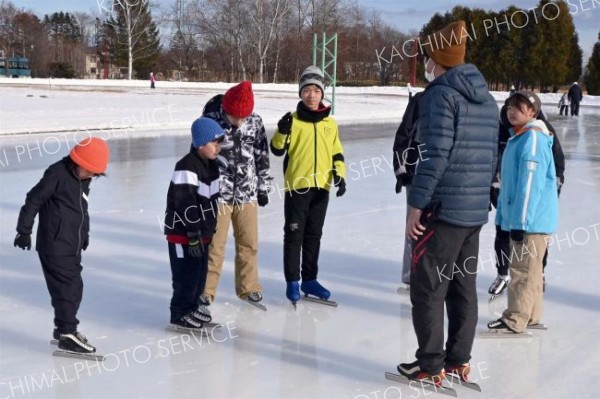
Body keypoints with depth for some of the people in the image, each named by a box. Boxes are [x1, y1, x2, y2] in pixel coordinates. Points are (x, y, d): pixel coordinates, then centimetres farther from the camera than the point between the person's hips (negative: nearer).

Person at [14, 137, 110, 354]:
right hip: (54, 245, -8)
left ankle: (63, 326, 27)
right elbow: (33, 200, -13)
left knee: (75, 287, 13)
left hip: (73, 245, 8)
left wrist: (84, 234, 26)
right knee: (67, 286, -7)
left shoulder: (83, 179, 10)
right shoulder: (57, 174, -15)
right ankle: (68, 334, -1)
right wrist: (24, 230, -11)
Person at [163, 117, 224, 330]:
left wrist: (209, 228, 19)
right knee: (187, 272, -3)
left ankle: (192, 306, 29)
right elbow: (186, 204, -24)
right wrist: (193, 234, -23)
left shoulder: (211, 164, 8)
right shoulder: (186, 167, -22)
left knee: (201, 271, 14)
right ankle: (179, 312, 10)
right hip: (183, 231, -9)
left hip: (202, 230, 9)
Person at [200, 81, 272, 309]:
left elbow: (262, 156, 8)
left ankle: (248, 287, 27)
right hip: (218, 194, -3)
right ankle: (205, 290, 15)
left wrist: (263, 188, 12)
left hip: (247, 194, 3)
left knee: (249, 243, 11)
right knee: (214, 245, 1)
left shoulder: (255, 122, -4)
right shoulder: (211, 121, -13)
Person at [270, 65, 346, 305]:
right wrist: (282, 132, -24)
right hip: (297, 187, -4)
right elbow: (278, 150, -7)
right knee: (294, 234, 1)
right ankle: (292, 282, 10)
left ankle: (309, 279, 23)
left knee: (313, 235, 13)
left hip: (321, 187, 4)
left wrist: (340, 176, 1)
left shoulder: (330, 123, 7)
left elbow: (337, 153, 13)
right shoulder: (293, 120, -4)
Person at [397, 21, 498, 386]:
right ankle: (459, 362, 20)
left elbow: (436, 154, -19)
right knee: (464, 287, 13)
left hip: (442, 209, -8)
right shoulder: (487, 99, 14)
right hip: (475, 212, 8)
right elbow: (492, 156, 16)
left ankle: (431, 366, 5)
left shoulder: (441, 94, -12)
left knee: (428, 290, 0)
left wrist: (416, 205, -15)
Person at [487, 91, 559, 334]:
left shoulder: (533, 138, -16)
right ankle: (531, 316, 26)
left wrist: (520, 221, -22)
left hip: (532, 219, -10)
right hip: (519, 217, 10)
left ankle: (515, 320, 1)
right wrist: (504, 215, 20)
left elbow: (531, 183, -22)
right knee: (529, 269, 17)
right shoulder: (516, 137, 14)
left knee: (523, 269, -4)